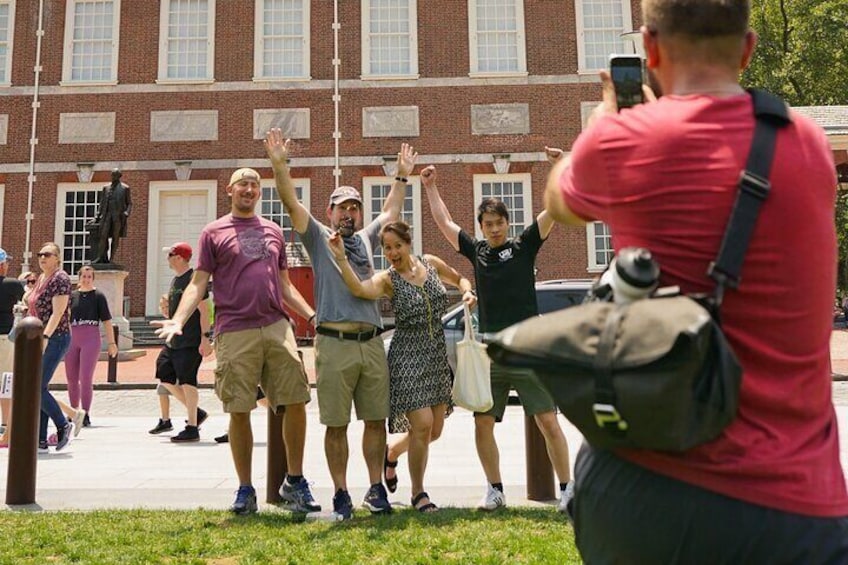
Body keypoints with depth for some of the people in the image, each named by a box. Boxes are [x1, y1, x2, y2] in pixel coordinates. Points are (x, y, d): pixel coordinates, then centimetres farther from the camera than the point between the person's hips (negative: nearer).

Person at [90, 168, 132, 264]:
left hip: (118, 216, -2)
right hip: (107, 215, 2)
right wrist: (98, 216, 10)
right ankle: (99, 257, -8)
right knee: (103, 236, -7)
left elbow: (129, 203, 6)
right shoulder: (106, 188, 15)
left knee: (116, 237, -1)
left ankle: (111, 258, 1)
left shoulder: (125, 188, 7)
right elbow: (102, 203, 18)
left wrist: (126, 213, -11)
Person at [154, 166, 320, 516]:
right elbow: (198, 283, 2)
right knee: (239, 411, 1)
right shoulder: (214, 233, 8)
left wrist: (314, 316, 14)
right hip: (235, 332, -3)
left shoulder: (273, 231, 18)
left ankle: (294, 482, 13)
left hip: (277, 327, 3)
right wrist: (178, 320, -12)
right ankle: (245, 489, 16)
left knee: (296, 402, -3)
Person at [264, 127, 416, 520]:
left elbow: (391, 210, 32)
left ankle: (376, 489, 19)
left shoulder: (367, 239, 20)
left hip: (372, 343, 4)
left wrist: (402, 176, 32)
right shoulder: (318, 237, 8)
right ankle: (341, 495, 12)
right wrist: (279, 165, -12)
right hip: (334, 344, -4)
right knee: (336, 425, 2)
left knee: (376, 420, 7)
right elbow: (292, 203, -3)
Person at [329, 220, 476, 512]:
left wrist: (467, 293, 2)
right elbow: (359, 289, -31)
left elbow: (459, 279, 23)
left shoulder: (431, 263, 6)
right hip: (407, 356, -5)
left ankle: (390, 454, 37)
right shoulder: (388, 279, -8)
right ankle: (418, 493, 7)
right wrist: (341, 258, -42)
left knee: (434, 431, 10)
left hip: (437, 356, 6)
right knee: (422, 425, -13)